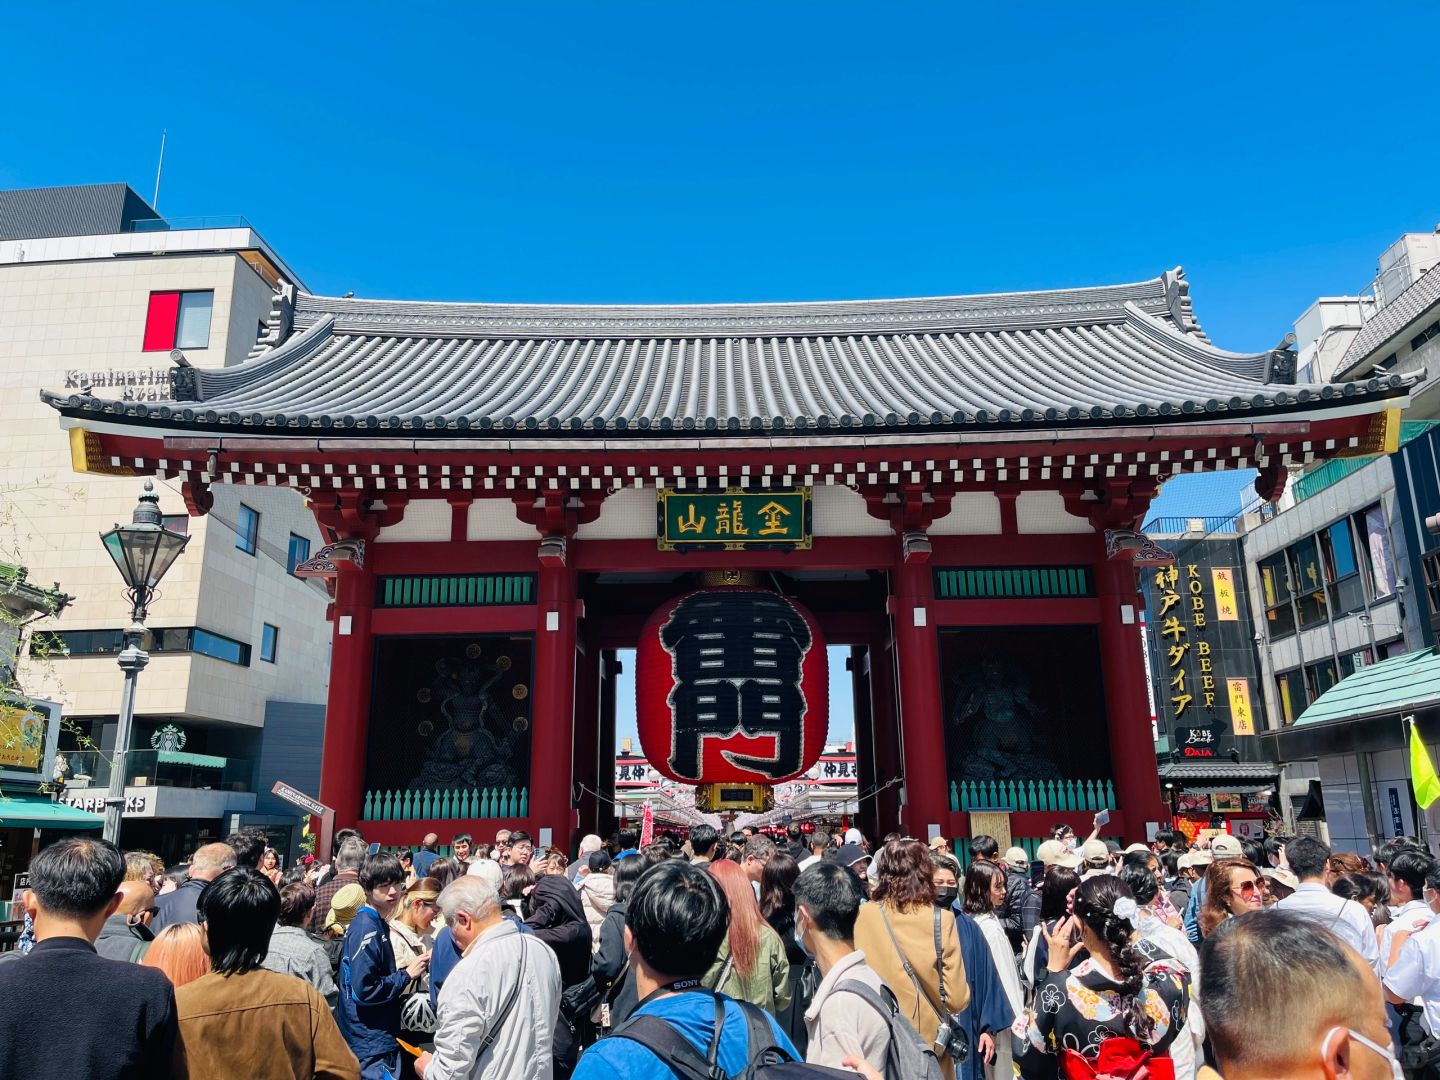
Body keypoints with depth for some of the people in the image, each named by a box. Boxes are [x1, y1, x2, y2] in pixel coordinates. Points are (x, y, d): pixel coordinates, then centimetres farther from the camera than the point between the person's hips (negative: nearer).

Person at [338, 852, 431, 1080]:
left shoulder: (373, 923, 8)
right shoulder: (367, 929, -20)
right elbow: (363, 991, -25)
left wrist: (409, 969, 4)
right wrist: (407, 974, -17)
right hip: (373, 1046, -9)